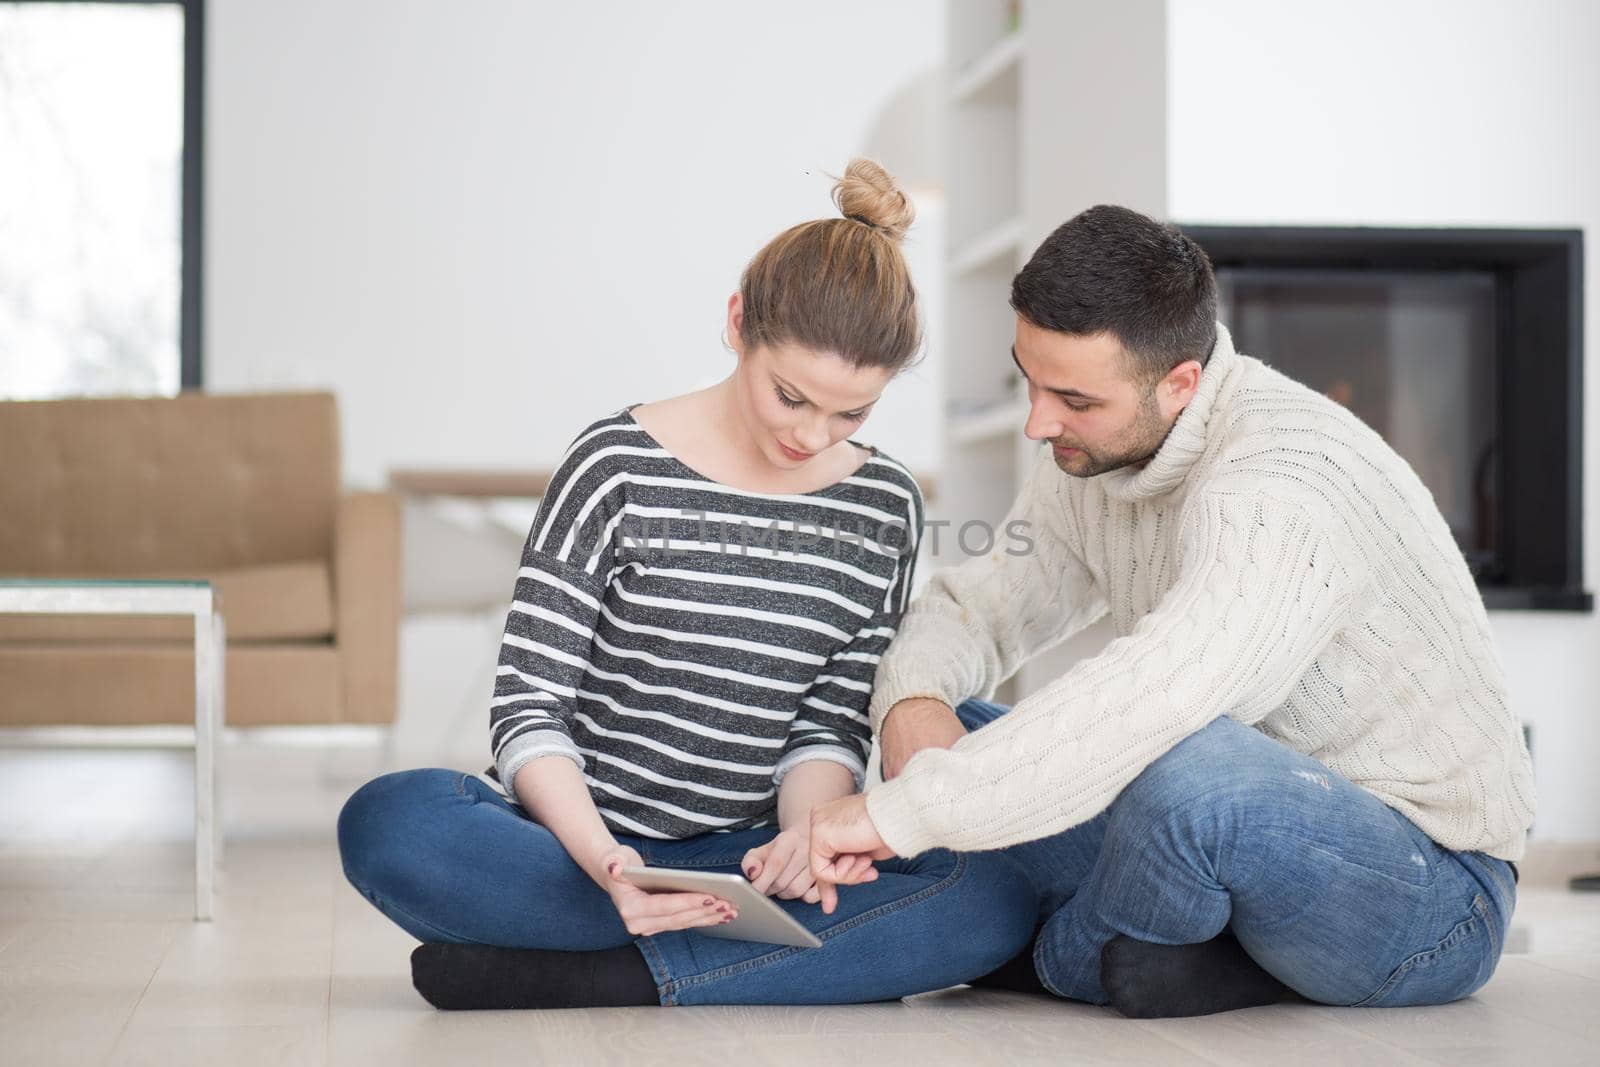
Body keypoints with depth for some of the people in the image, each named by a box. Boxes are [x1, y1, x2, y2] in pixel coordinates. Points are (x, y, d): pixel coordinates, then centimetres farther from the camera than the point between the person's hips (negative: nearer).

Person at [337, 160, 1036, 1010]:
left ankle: (601, 978, -27)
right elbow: (528, 702, -9)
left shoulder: (884, 508, 6)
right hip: (581, 844, -3)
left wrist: (803, 831, -17)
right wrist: (606, 865, -27)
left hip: (742, 857, 3)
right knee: (390, 821, -35)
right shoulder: (619, 468, -6)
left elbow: (832, 722, 7)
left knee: (993, 899, -25)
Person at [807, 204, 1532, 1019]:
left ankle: (1059, 964, -8)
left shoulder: (1284, 486, -28)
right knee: (951, 736, 3)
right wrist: (913, 697, -14)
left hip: (1433, 880, -8)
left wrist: (900, 812, -40)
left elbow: (1148, 701, -43)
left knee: (1192, 769, -39)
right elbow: (984, 601, 11)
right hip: (1256, 819, 8)